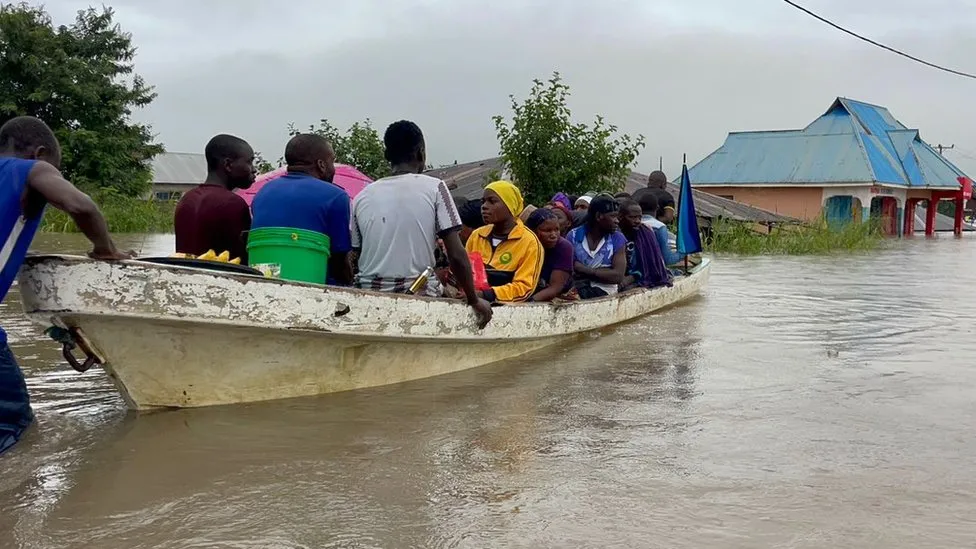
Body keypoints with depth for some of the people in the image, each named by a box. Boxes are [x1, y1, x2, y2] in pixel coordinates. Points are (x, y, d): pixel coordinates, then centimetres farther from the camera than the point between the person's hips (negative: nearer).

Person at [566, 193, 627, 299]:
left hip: (604, 291, 0)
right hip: (577, 289, 0)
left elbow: (618, 276, -7)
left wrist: (585, 270, -10)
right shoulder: (574, 236, 2)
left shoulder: (618, 239, 2)